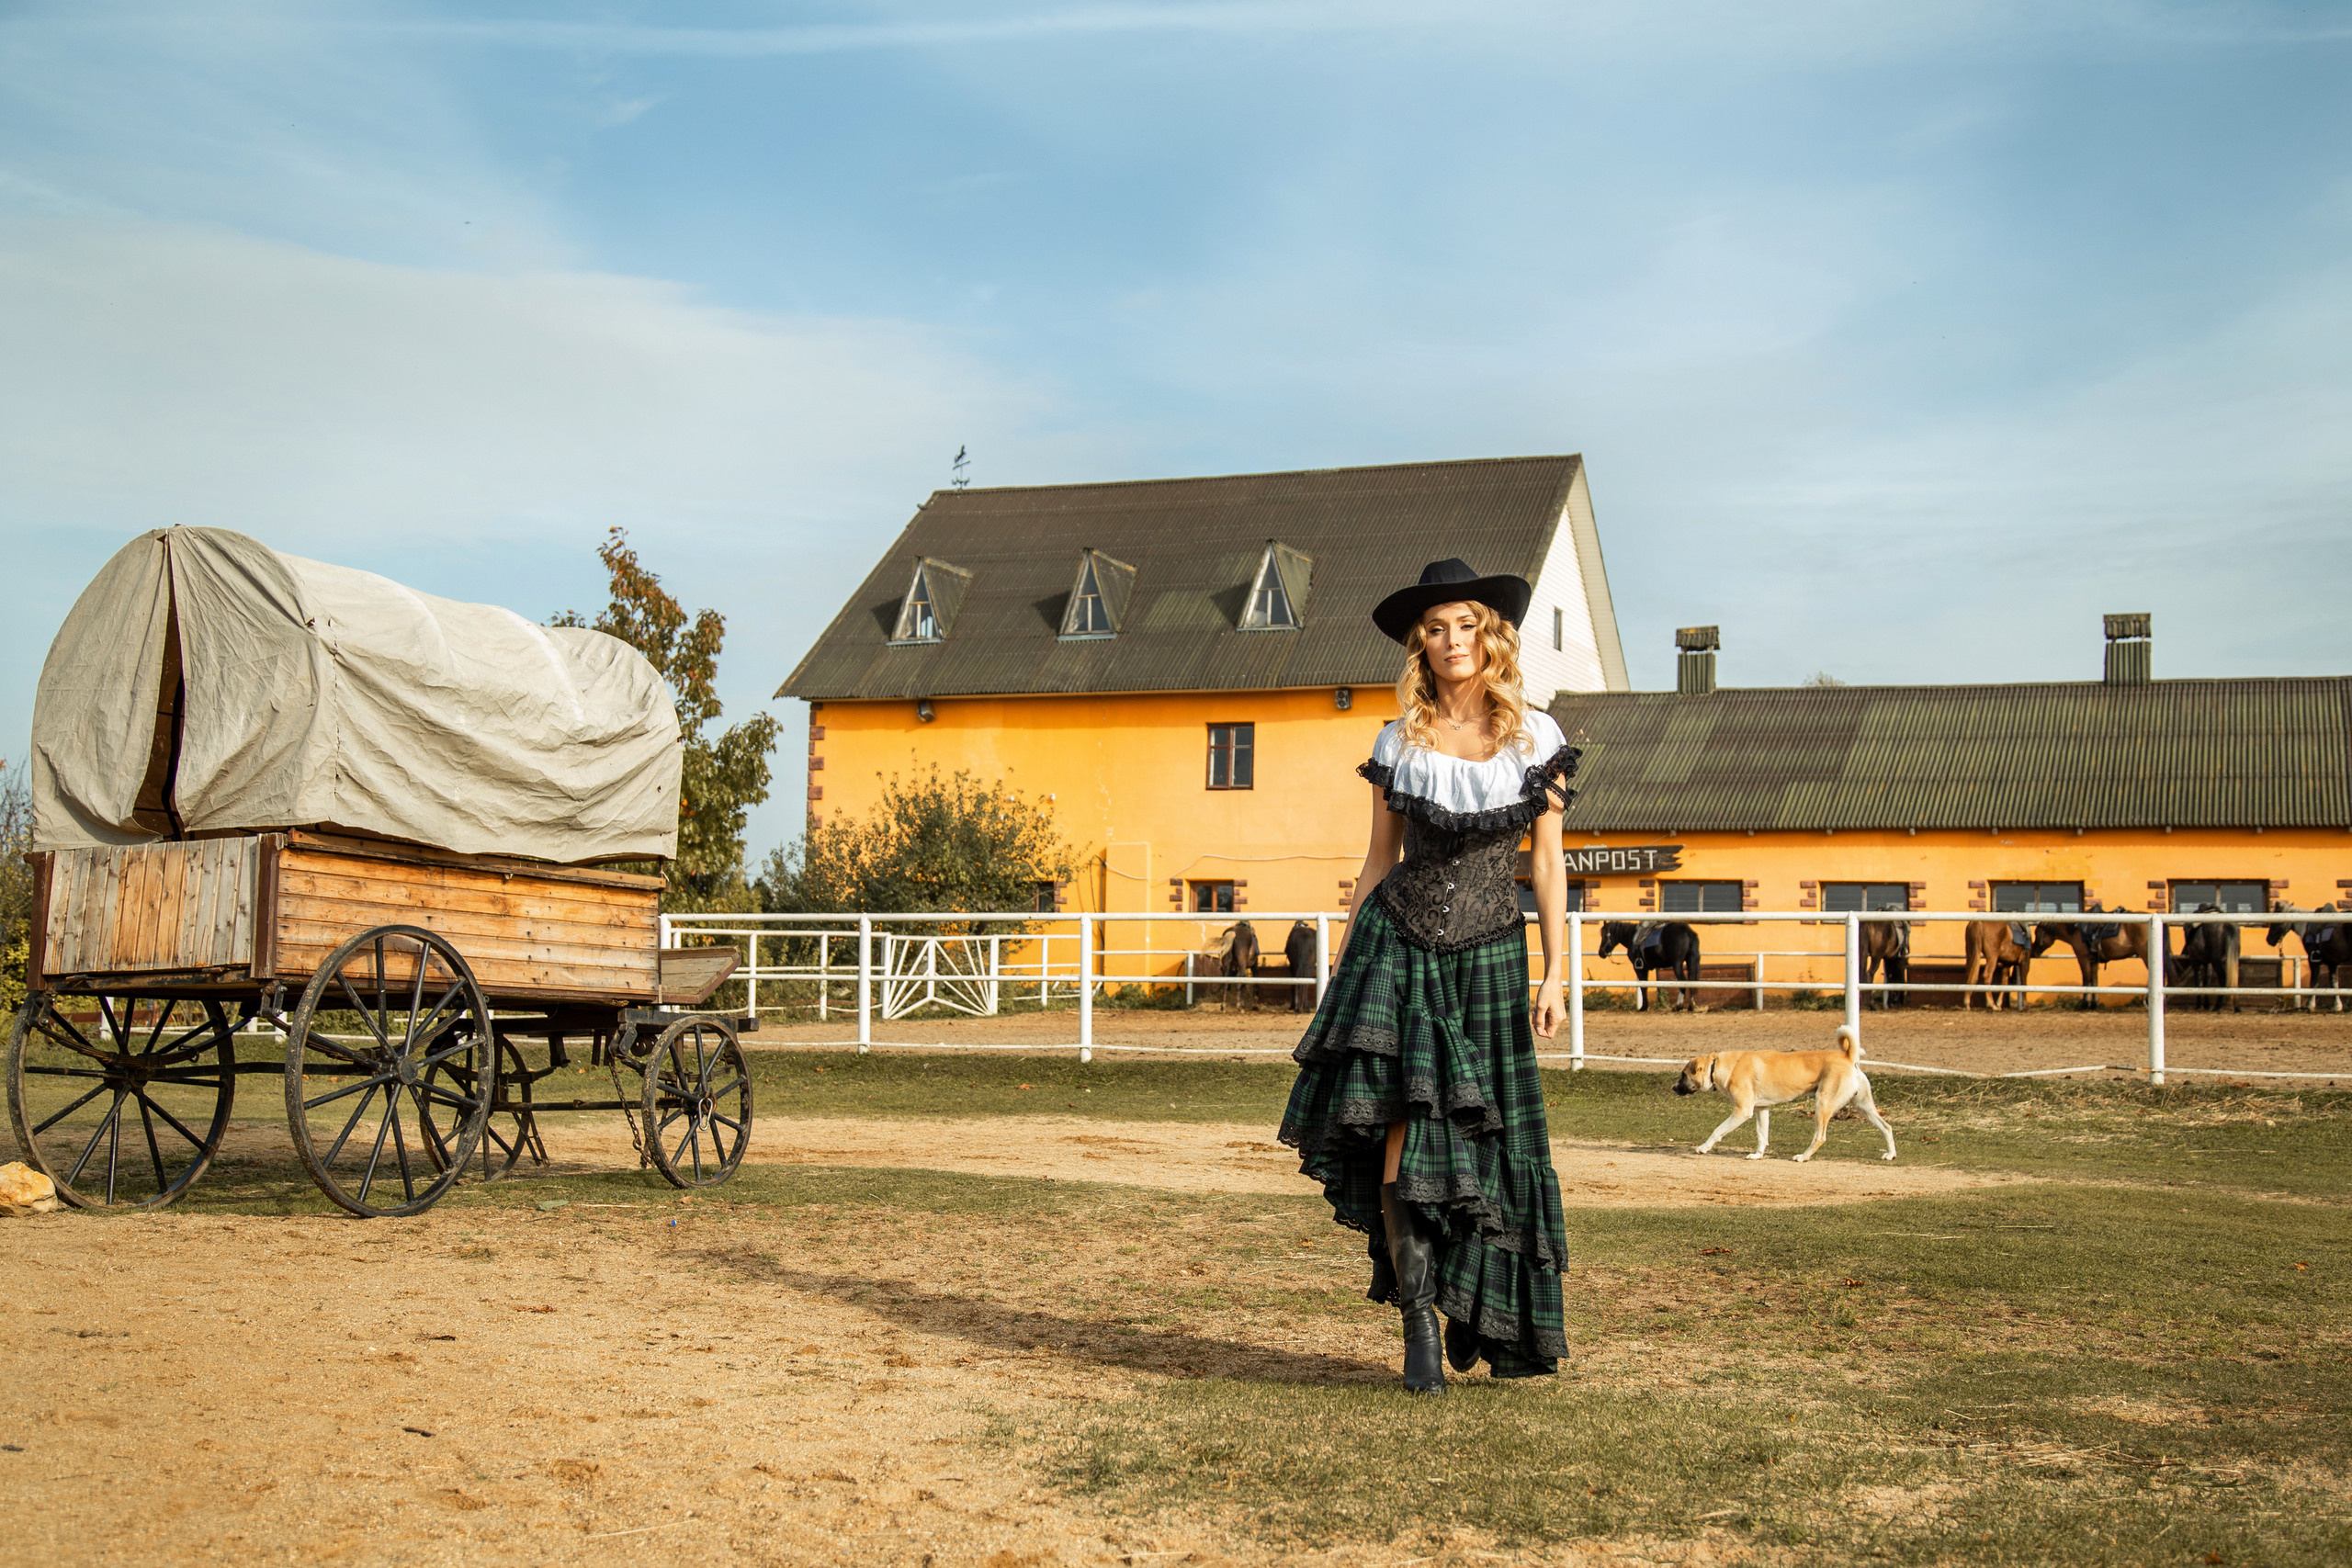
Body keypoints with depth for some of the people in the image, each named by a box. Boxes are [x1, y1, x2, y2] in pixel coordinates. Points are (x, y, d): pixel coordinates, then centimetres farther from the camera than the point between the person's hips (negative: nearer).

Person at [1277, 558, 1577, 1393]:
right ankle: (1418, 1320, -2)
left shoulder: (1535, 737, 2)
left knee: (1483, 1144, 1)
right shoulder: (1399, 744, 4)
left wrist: (1555, 974, -2)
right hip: (1397, 946, 0)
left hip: (1489, 957, 0)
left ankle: (1484, 1324, 18)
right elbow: (1379, 861, 9)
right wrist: (1339, 971, 7)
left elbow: (1548, 864, 4)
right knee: (1401, 1134, -11)